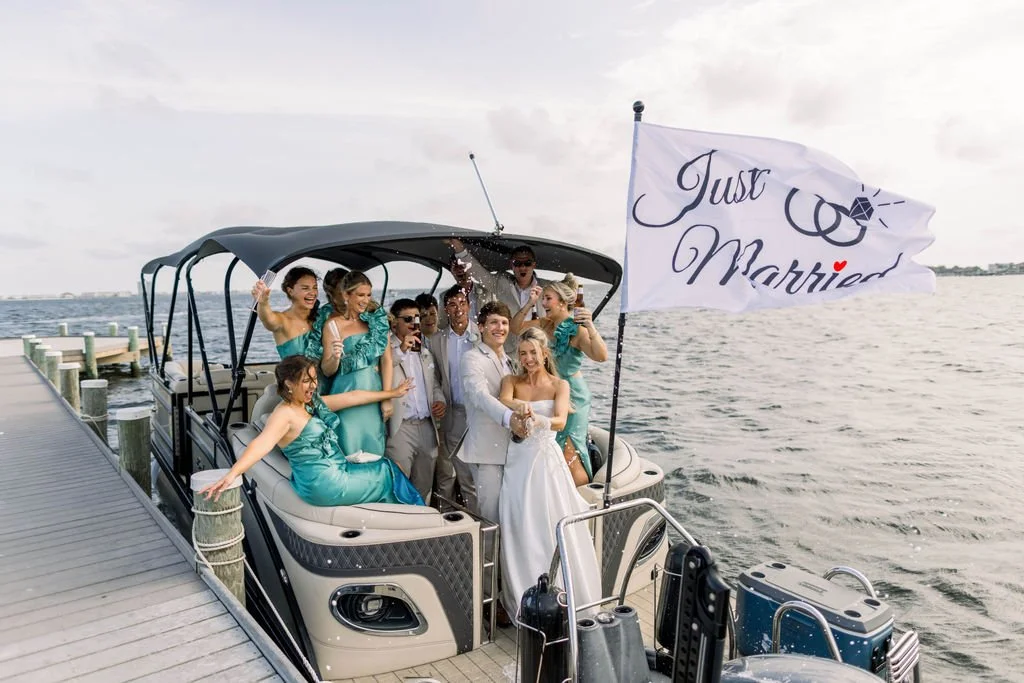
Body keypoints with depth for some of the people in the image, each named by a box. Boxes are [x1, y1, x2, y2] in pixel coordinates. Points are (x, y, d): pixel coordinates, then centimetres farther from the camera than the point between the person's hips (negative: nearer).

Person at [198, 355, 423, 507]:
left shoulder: (315, 403, 8)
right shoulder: (284, 414, -19)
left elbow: (353, 397, 16)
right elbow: (261, 444, -35)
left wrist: (392, 393, 24)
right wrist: (232, 474, -52)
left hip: (338, 471, 8)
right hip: (326, 486, -8)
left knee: (386, 468, 9)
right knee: (387, 472, 5)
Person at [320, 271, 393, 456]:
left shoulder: (377, 320, 4)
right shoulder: (333, 324, -2)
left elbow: (386, 360, 1)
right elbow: (327, 371, 0)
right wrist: (335, 357, -21)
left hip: (374, 391, 2)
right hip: (347, 393, -2)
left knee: (373, 448, 8)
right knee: (350, 449, 2)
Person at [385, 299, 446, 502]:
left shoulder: (425, 351, 19)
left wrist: (440, 400, 7)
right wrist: (401, 350, -20)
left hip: (427, 426, 6)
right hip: (400, 427, -6)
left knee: (424, 487, 13)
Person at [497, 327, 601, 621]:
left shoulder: (560, 385, 3)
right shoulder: (511, 381, 8)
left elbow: (560, 420, -15)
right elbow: (504, 401, -15)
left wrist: (538, 420, -37)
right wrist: (518, 405, -38)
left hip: (548, 461, -1)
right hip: (519, 461, 1)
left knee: (555, 530, -3)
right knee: (520, 533, 0)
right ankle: (524, 602, 14)